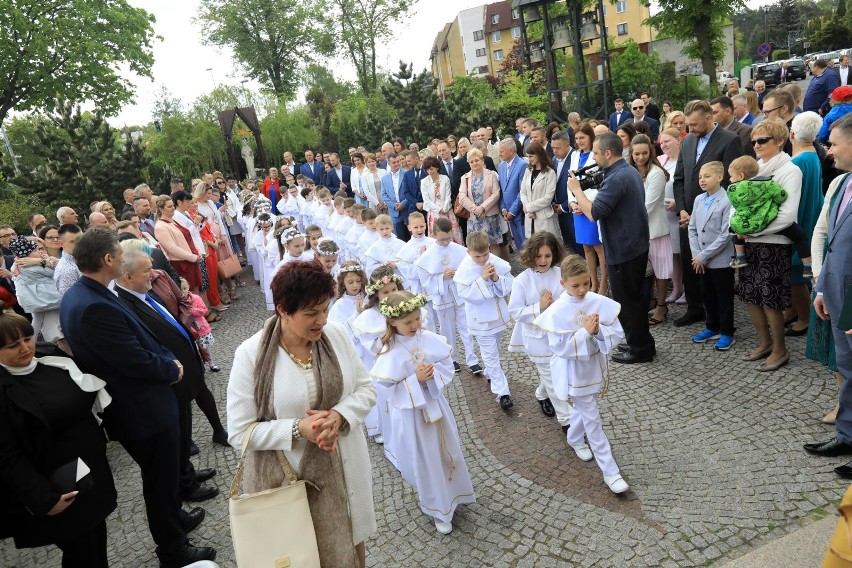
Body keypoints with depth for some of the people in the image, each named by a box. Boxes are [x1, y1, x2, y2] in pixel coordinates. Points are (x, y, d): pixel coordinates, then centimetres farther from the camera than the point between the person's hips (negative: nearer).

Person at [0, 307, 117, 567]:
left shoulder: (57, 364, 1)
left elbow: (89, 403, 15)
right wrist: (44, 498, -19)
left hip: (92, 472, 6)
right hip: (61, 488, -6)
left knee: (97, 540, 19)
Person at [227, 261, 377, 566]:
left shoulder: (336, 334, -7)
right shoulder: (251, 354, -17)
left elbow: (366, 388, 0)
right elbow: (240, 432, -14)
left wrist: (339, 417, -19)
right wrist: (298, 429, -26)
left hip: (342, 472, 4)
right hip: (286, 482, -3)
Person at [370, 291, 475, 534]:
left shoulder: (430, 339, -8)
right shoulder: (390, 353, -20)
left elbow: (448, 365, -2)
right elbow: (388, 388, -19)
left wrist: (434, 374, -21)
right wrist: (416, 379, -26)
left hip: (436, 403, 4)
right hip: (412, 412, -4)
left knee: (448, 451, 21)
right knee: (426, 461, 11)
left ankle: (453, 492, 48)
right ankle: (439, 509, 30)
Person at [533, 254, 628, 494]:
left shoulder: (601, 303, -10)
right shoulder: (557, 312, -21)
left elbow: (617, 335, -9)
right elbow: (559, 347, -22)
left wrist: (598, 330, -28)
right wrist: (585, 332, -29)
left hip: (594, 366, 4)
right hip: (574, 373, -4)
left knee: (584, 408, 25)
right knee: (593, 419, 3)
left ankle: (574, 438, 55)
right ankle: (610, 471, 15)